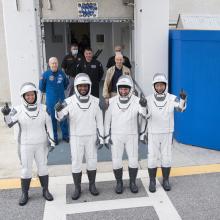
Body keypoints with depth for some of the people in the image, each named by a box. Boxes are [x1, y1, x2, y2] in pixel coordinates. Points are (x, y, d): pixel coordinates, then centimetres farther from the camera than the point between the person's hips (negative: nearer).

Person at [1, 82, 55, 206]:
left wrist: (52, 141, -2)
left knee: (43, 168, 10)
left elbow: (49, 125, 1)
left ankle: (46, 191, 26)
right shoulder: (18, 110, -10)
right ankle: (25, 194, 22)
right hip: (25, 145, -1)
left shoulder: (43, 108, -5)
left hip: (41, 144, 1)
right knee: (26, 170, 5)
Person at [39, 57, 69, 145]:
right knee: (52, 119, 8)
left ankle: (65, 135, 25)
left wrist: (61, 90, 10)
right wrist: (49, 92, -1)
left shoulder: (61, 73, -2)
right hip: (51, 101, -2)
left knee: (63, 118, 10)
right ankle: (54, 137, 22)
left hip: (61, 99, 2)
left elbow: (66, 83, 15)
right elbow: (41, 88, -3)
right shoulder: (45, 74, -10)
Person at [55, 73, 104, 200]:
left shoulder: (95, 101, -5)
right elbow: (60, 118, -16)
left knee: (92, 162, 10)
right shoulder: (69, 101, -10)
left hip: (91, 137, 1)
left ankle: (92, 185, 29)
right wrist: (58, 110, -38)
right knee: (76, 163, 6)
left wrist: (101, 137, -1)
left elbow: (99, 120, 1)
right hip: (76, 137, -1)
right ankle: (77, 188, 22)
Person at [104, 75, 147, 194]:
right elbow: (107, 120, 3)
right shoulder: (112, 101, -5)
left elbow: (144, 115, -23)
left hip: (132, 136, 0)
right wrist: (106, 136, 1)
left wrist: (144, 106, -44)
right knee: (116, 162, 2)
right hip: (116, 136, 1)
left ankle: (132, 182, 25)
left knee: (133, 161, 3)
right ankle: (119, 183, 24)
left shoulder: (136, 101, -9)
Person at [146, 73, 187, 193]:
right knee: (152, 159, 2)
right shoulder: (149, 99, -7)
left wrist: (183, 99, -48)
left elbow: (181, 108, -27)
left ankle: (165, 181, 24)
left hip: (167, 134, 0)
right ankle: (152, 182, 18)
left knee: (166, 158, 7)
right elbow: (146, 116, -12)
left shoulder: (172, 98, -9)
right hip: (153, 134, 0)